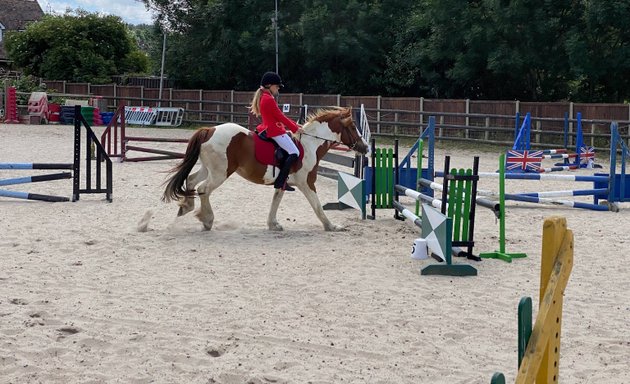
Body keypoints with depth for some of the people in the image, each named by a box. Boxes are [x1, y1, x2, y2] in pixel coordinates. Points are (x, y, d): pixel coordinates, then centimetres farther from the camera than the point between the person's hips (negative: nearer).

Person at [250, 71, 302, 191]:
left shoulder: (263, 98, 17)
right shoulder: (269, 99, -16)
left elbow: (279, 116, 19)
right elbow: (281, 117, -15)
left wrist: (294, 125, 15)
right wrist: (295, 128, -5)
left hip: (268, 128, 11)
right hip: (274, 130, -11)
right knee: (294, 152, -14)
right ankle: (280, 182, -20)